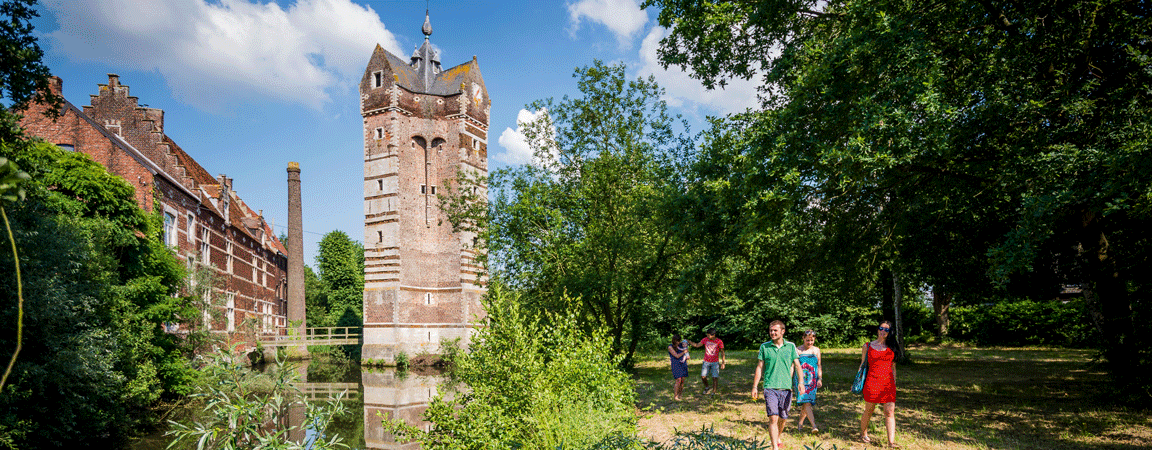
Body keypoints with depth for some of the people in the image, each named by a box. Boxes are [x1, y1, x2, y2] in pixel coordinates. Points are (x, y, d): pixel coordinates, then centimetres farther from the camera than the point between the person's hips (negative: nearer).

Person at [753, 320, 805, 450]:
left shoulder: (791, 346, 5)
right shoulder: (764, 347, 3)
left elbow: (797, 365, 4)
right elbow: (760, 367, 7)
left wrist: (801, 382, -10)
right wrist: (755, 387, 6)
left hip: (786, 388, 2)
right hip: (770, 387, -2)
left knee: (783, 418, 13)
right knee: (773, 418, -13)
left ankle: (778, 438, 40)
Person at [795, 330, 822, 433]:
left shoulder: (816, 350, 12)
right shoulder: (797, 350, 0)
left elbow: (819, 366, 17)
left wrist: (820, 379, 8)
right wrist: (790, 380, -2)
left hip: (812, 380, 4)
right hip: (800, 379, -4)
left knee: (806, 403, 7)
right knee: (806, 402, -15)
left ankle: (800, 422, 27)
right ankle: (814, 426, -22)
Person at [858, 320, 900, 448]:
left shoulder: (891, 347, 12)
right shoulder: (868, 346, 6)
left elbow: (893, 367, 17)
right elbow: (862, 365, 11)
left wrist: (894, 383, 13)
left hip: (888, 383, 2)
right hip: (872, 382, -2)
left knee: (890, 412, -6)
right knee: (869, 410, 6)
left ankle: (891, 442, -7)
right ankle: (863, 434, 29)